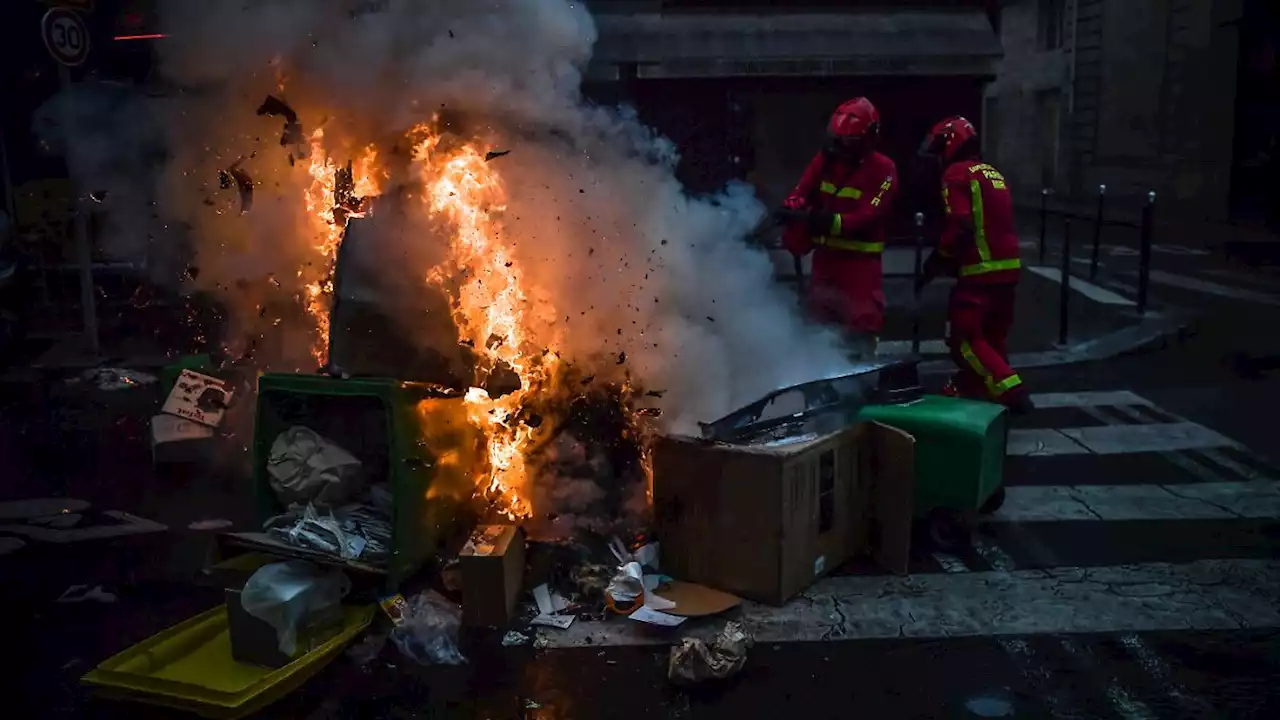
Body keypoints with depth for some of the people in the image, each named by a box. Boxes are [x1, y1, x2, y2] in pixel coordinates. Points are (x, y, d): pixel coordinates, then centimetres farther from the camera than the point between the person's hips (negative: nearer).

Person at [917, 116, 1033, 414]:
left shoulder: (957, 174, -8)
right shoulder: (994, 174, 19)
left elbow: (960, 227, -19)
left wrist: (938, 261, -6)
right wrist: (950, 260, 17)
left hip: (981, 269, -9)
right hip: (1008, 265, 9)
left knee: (964, 337, -4)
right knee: (993, 334, 16)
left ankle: (1010, 391, -12)